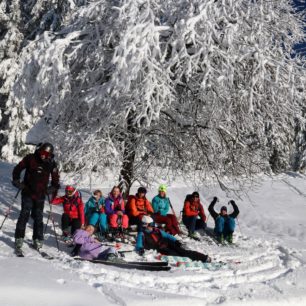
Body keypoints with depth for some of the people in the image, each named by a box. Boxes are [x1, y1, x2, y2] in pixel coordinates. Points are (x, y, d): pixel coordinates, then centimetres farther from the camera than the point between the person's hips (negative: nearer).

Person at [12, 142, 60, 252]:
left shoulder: (52, 164, -2)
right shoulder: (30, 158, -6)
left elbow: (55, 179, 12)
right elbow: (17, 169, 3)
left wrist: (52, 189, 3)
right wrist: (17, 181, -5)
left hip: (40, 195, 2)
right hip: (27, 193, -2)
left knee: (38, 217, 6)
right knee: (24, 215, -7)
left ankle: (38, 240, 14)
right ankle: (19, 239, -3)